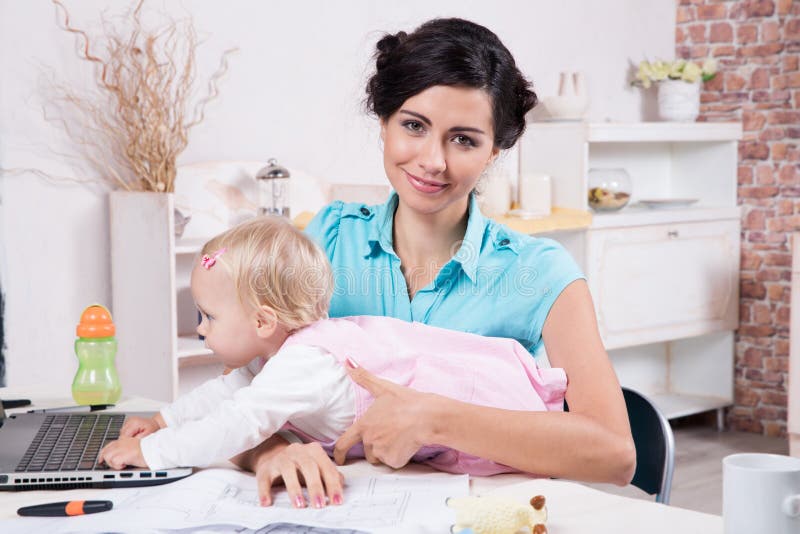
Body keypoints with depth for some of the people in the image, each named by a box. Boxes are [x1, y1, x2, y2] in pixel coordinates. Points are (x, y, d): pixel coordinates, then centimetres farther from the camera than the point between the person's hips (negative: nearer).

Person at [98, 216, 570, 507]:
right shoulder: (281, 350, 2)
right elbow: (233, 389, 17)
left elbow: (238, 427, -36)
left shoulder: (302, 366, -30)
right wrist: (166, 419, 12)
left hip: (484, 405, -9)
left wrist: (151, 451, -29)